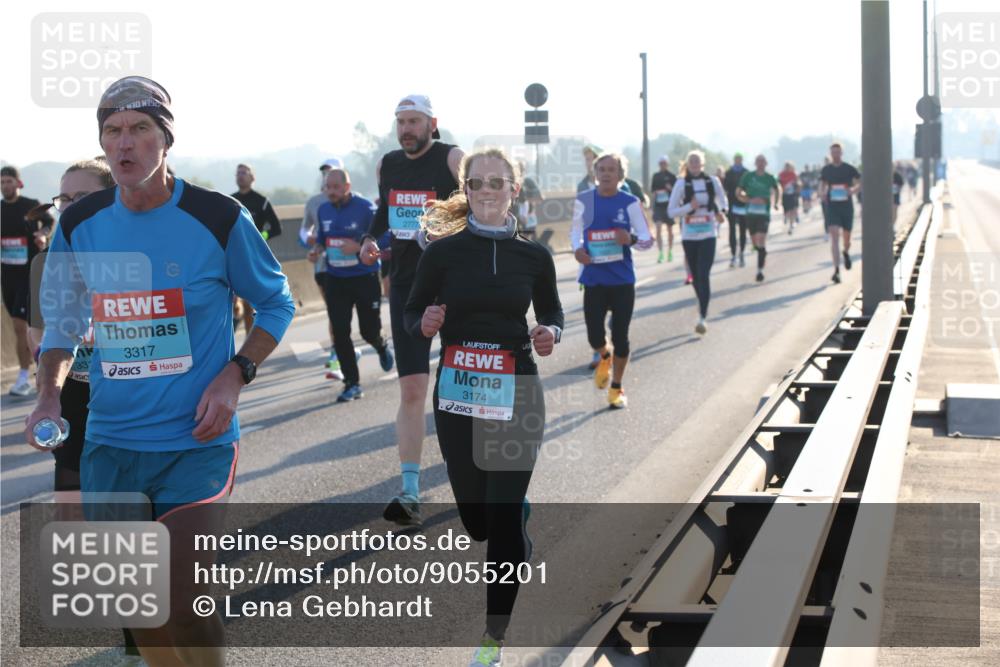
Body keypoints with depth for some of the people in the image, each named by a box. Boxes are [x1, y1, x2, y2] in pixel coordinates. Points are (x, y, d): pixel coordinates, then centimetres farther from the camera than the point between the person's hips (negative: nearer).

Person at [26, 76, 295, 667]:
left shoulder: (217, 218, -9)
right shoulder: (80, 225, 2)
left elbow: (276, 303, 4)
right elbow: (63, 320, 15)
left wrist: (235, 375, -11)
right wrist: (50, 395, -2)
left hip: (196, 443, -4)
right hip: (109, 443, 4)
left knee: (185, 606, -10)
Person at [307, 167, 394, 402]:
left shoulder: (365, 208, -12)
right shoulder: (323, 210, 5)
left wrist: (359, 246, -26)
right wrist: (316, 250, -4)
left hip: (365, 278, -4)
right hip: (335, 280, 4)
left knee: (369, 331, 3)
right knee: (340, 333, -2)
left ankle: (381, 347, 41)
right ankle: (352, 384, 7)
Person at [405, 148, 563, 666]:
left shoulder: (534, 256, 1)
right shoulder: (443, 251, -2)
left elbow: (551, 312, 16)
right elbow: (412, 316, 5)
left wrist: (549, 334, -6)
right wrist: (426, 324, -18)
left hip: (517, 396, -1)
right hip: (457, 396, 1)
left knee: (504, 517, -6)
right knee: (476, 519, 9)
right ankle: (519, 546, 48)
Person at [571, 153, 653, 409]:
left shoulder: (630, 203, -4)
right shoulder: (583, 201, 0)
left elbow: (647, 239, -1)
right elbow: (575, 231, 14)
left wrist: (631, 239, -23)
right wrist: (577, 248, -8)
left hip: (623, 280, -1)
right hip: (594, 280, 1)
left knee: (620, 336, 3)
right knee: (594, 336, -3)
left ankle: (616, 387, 23)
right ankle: (604, 358, 35)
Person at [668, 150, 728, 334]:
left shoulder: (712, 181, -1)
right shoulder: (682, 184, -3)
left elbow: (723, 201, 16)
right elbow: (671, 211, -4)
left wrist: (721, 212, -5)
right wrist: (689, 207, -19)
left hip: (708, 235, -1)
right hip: (689, 236, 1)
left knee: (703, 275, -12)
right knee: (695, 275, 13)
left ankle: (702, 317, -13)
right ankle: (702, 303, 40)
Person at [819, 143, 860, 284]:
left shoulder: (849, 169, 0)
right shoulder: (826, 170, 4)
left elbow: (860, 182, 1)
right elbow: (822, 185, 15)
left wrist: (853, 190, -19)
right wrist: (822, 193, -7)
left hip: (847, 206, 0)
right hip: (832, 207, 0)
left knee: (846, 236, 12)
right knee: (834, 236, -13)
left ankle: (846, 252, 49)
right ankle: (836, 270, -17)